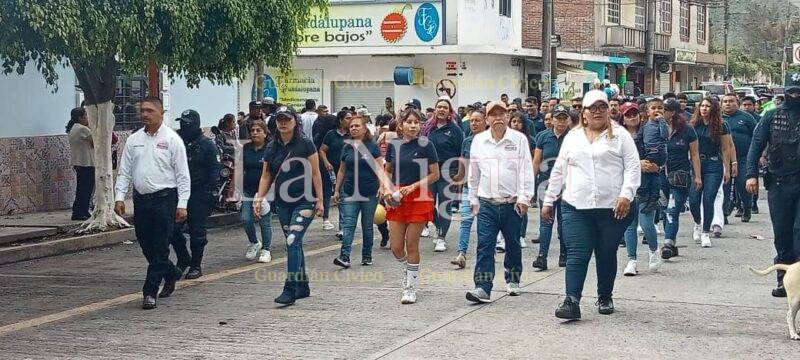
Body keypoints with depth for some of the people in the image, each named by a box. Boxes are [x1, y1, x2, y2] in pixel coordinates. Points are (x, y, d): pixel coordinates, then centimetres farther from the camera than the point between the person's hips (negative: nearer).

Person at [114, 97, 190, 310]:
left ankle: (150, 292, -3)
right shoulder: (134, 140, 10)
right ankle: (171, 274, 34)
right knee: (146, 245, 11)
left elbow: (183, 175, -3)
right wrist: (119, 197, 1)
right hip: (141, 199, 5)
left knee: (159, 248, -6)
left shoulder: (172, 139, -2)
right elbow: (124, 172, 12)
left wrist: (182, 204, -9)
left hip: (165, 198, -5)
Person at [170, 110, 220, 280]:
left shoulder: (207, 145, -4)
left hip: (198, 195, -4)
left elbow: (214, 170, -6)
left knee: (197, 232, 1)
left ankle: (196, 266, 12)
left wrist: (208, 192, -13)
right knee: (173, 229, -1)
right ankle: (183, 259, 19)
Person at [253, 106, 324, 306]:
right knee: (294, 244, 11)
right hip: (283, 203, 5)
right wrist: (258, 199, 0)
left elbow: (315, 174, -4)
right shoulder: (272, 148, 8)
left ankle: (290, 289, -14)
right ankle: (303, 286, 23)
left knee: (293, 242, -15)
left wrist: (319, 200, -7)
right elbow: (266, 176, 11)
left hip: (304, 201, -5)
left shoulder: (305, 144, -6)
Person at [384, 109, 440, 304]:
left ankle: (411, 287, 13)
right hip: (396, 200, 3)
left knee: (412, 245, 1)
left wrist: (413, 186, -14)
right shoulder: (393, 145, 4)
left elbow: (435, 174, -5)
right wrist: (387, 188, -2)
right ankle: (406, 269, 34)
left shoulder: (425, 145, -7)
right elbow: (387, 171, 16)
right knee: (396, 246, 2)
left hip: (419, 198, -3)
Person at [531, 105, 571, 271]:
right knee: (546, 220, -4)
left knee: (564, 220, 8)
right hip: (546, 183, 1)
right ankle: (542, 257, -8)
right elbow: (536, 162, 7)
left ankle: (564, 255, 18)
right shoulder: (543, 137, 4)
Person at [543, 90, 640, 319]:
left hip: (612, 207, -1)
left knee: (607, 255, 9)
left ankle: (605, 297, 26)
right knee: (577, 255, -7)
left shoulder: (620, 135, 4)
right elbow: (559, 171, 16)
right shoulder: (573, 137, 13)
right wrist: (548, 200, 14)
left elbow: (632, 167, -3)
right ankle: (572, 302, -12)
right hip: (576, 207, 1)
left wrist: (626, 194, -16)